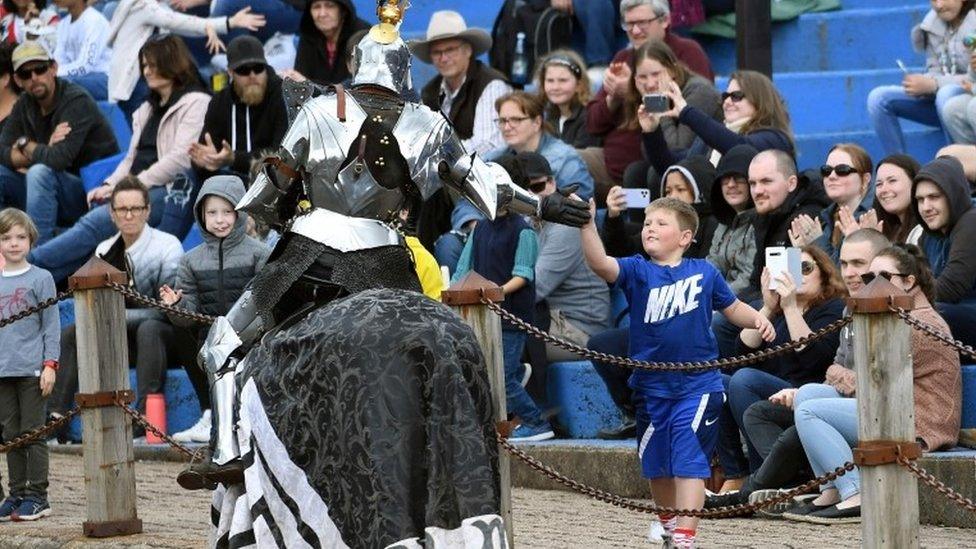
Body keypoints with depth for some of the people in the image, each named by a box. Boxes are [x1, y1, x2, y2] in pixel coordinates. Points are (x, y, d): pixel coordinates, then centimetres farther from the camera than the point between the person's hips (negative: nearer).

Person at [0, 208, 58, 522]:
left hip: (32, 369, -4)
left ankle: (37, 496, 2)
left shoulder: (40, 279, -1)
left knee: (32, 432, -2)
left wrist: (50, 364, -9)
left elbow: (51, 324, -2)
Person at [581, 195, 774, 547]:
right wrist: (588, 225, -35)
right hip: (652, 387, 2)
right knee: (656, 465, 17)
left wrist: (758, 320, -5)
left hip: (697, 384, -2)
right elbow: (599, 264, -21)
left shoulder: (704, 273, 0)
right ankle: (669, 520, 41)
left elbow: (732, 307, 14)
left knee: (689, 463, -9)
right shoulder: (636, 271, -3)